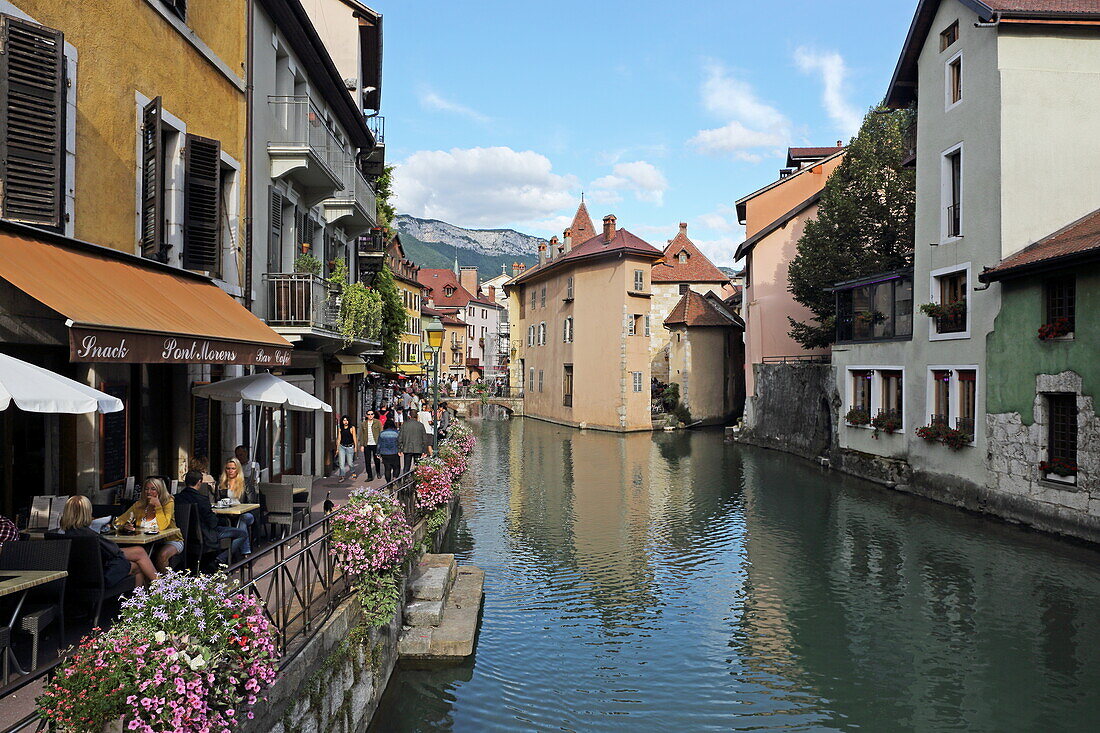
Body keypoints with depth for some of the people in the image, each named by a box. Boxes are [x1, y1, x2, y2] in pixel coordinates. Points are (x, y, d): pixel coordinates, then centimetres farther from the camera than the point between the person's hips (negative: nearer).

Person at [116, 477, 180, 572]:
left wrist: (157, 505, -22)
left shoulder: (168, 502, -8)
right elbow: (120, 520, 2)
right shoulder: (139, 505, 5)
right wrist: (124, 525, -21)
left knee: (162, 555, -34)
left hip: (169, 540, -4)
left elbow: (162, 526, -21)